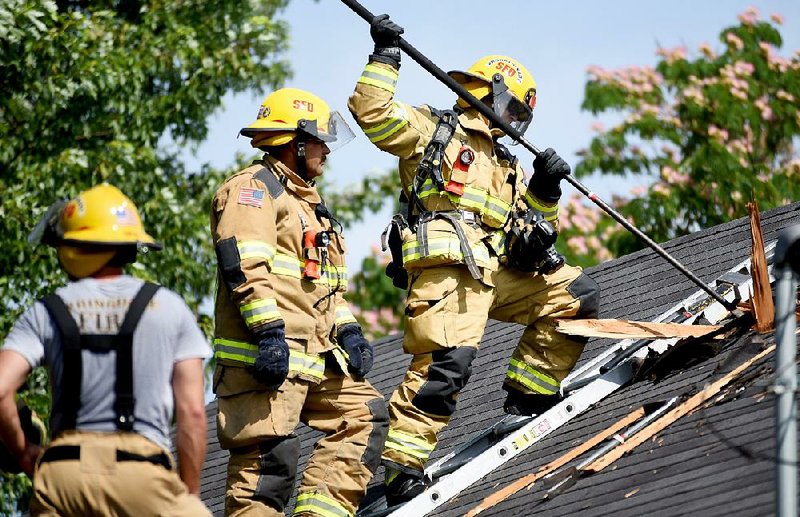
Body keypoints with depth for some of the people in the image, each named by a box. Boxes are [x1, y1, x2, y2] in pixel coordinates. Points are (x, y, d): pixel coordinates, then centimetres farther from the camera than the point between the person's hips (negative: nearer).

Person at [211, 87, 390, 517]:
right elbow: (246, 267, -18)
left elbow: (328, 281, 30)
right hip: (265, 355, -10)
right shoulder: (253, 188, -4)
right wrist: (268, 332, -27)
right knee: (269, 453, -14)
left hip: (314, 358, 10)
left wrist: (348, 332, 15)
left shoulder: (307, 200, 27)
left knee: (365, 415, 7)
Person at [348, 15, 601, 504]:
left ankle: (528, 396, 11)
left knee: (576, 293, 6)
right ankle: (403, 463, -27)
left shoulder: (507, 166, 32)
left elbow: (532, 226, 27)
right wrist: (386, 56, -6)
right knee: (448, 359, -26)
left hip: (496, 272, 8)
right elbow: (372, 112, -3)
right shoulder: (431, 128, 11)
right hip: (445, 266, -8)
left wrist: (544, 190, 10)